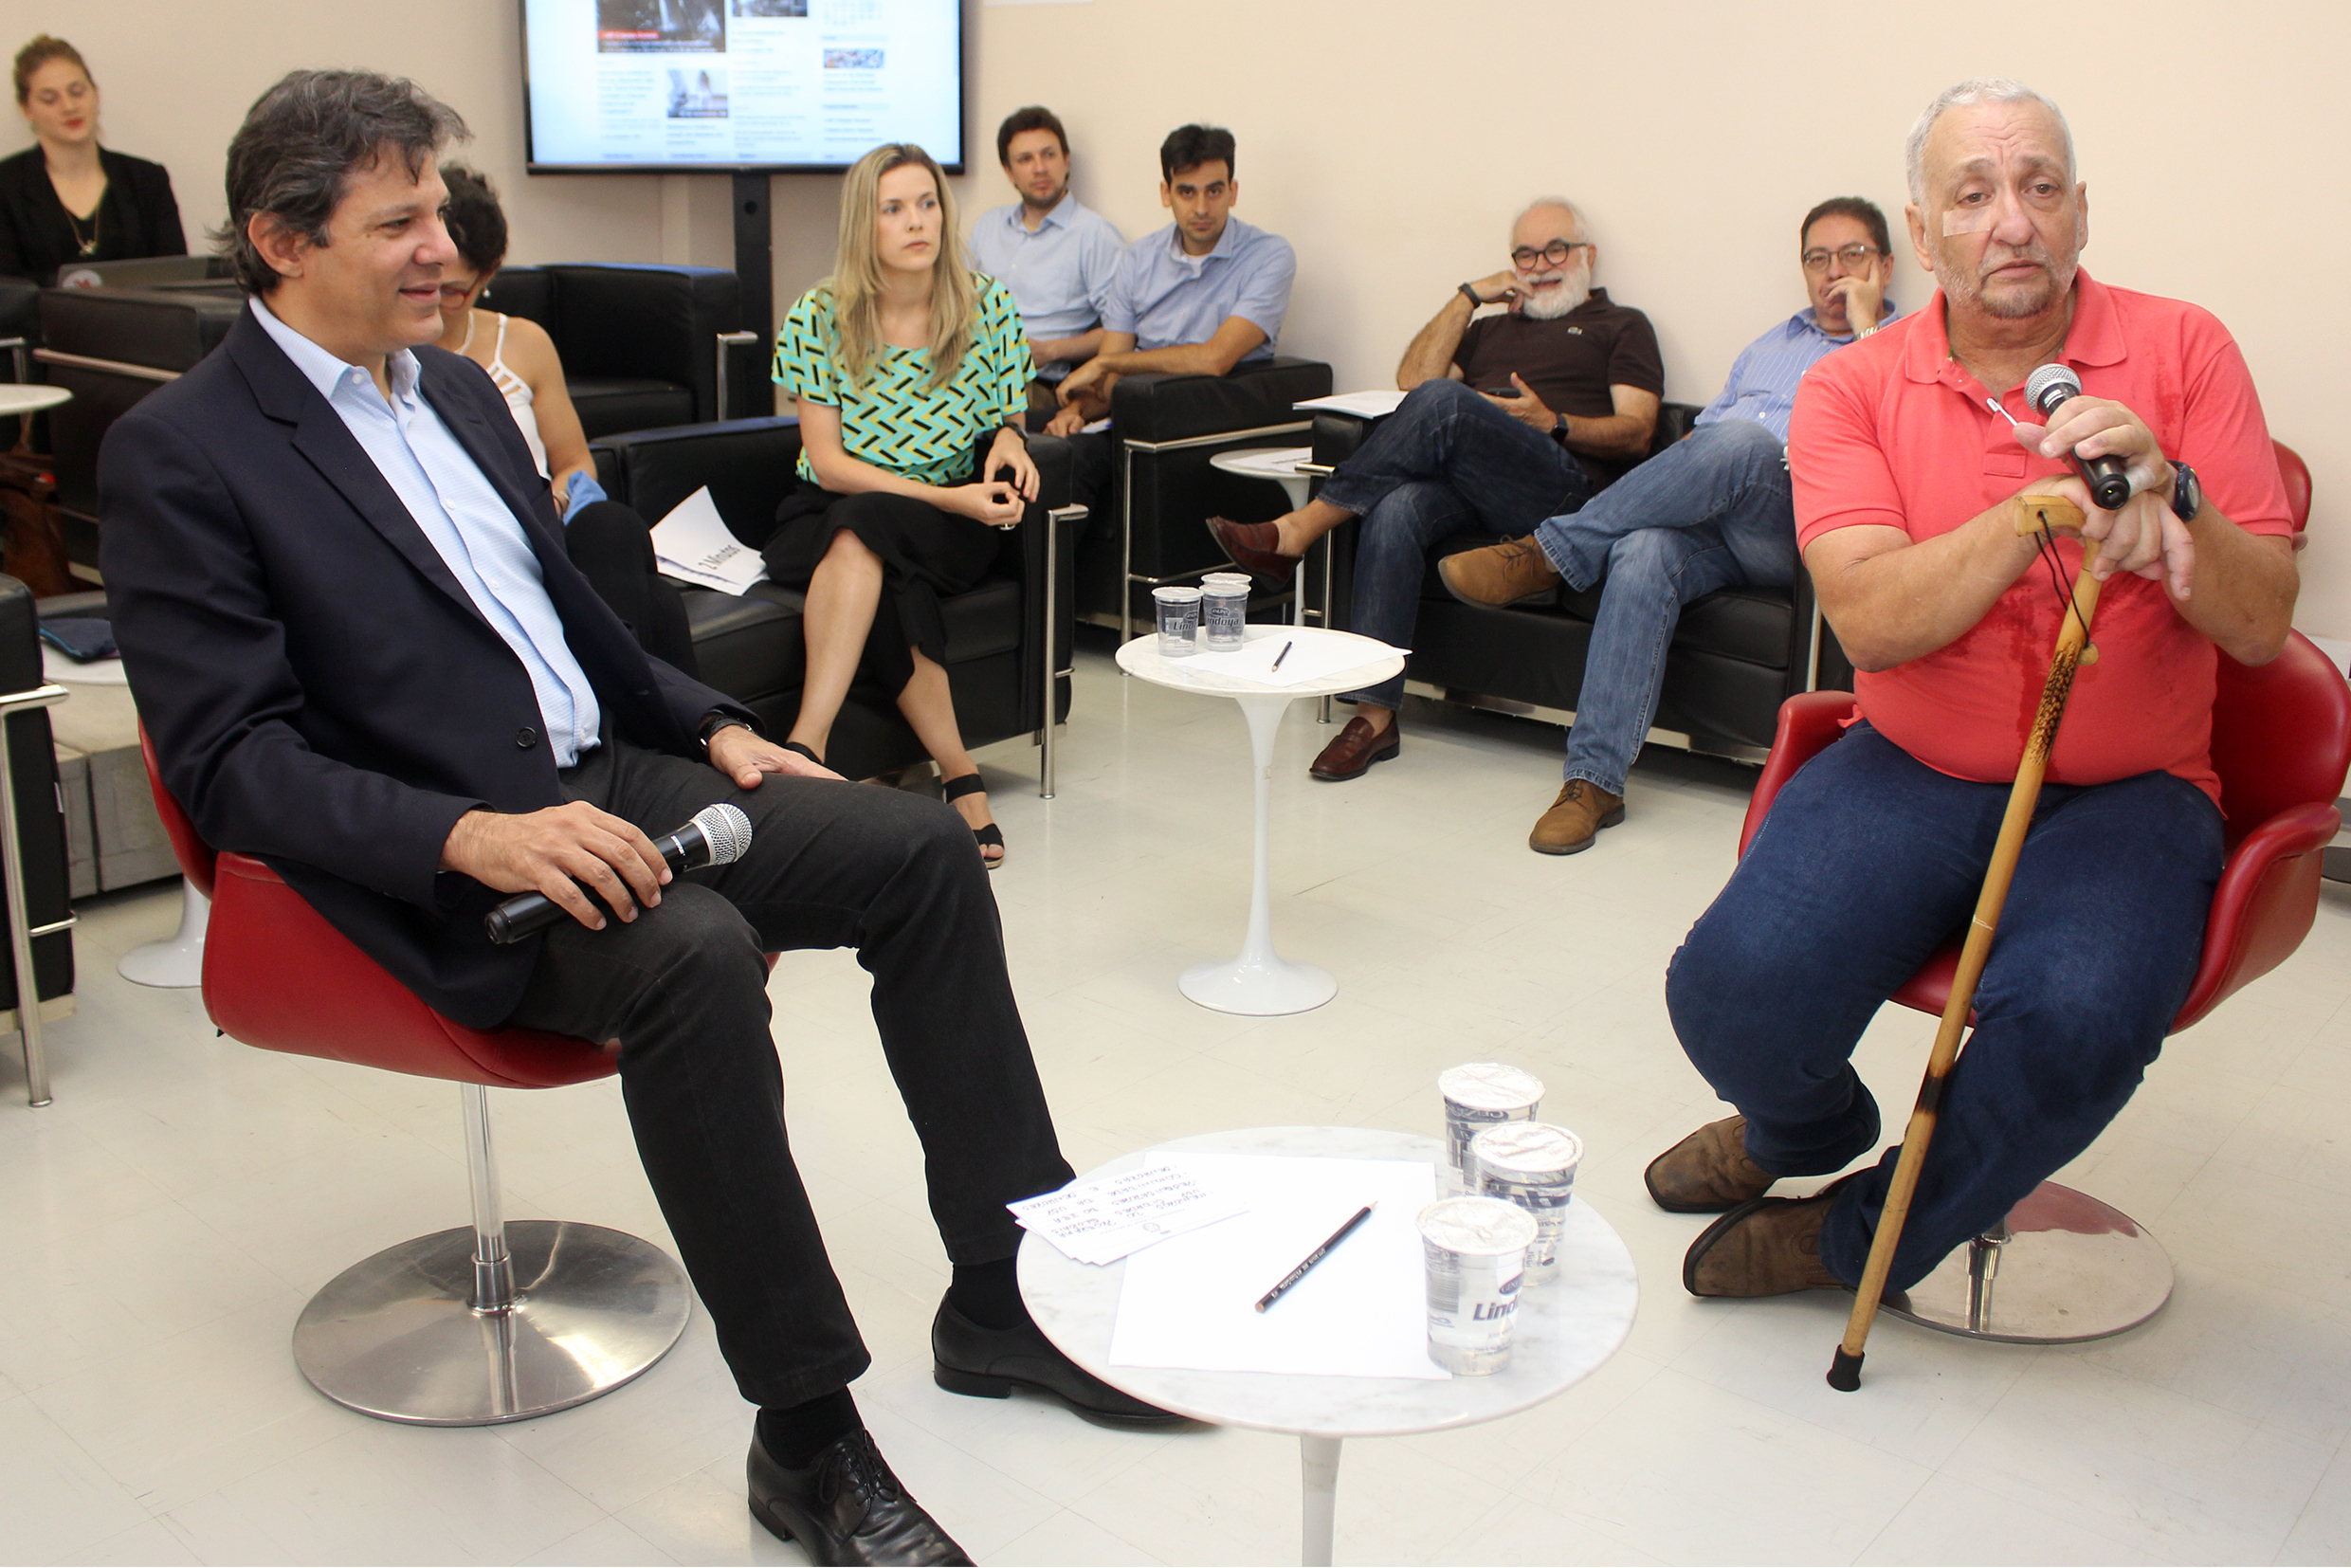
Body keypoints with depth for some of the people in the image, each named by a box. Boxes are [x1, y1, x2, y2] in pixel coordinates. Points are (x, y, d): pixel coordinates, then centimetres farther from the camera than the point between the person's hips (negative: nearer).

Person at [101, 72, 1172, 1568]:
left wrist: (713, 727, 9)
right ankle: (807, 1431, -22)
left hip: (605, 780, 8)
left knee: (921, 846, -8)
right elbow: (231, 759, -15)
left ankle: (1008, 1290, 0)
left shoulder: (459, 386, 16)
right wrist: (474, 834, -28)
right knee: (691, 954, -36)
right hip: (431, 874, -8)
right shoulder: (180, 453, -7)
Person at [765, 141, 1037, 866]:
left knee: (861, 529, -33)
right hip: (827, 516, 0)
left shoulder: (988, 306, -1)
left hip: (950, 531, 0)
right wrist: (949, 496, -19)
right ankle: (960, 776, -30)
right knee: (883, 585, -35)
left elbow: (1009, 423, 12)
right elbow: (828, 461, -9)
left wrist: (1008, 440, -14)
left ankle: (804, 746, -40)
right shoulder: (818, 317, -6)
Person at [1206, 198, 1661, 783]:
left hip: (1561, 485, -4)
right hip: (1461, 482, 4)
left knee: (1443, 401, -32)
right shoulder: (1491, 327, 36)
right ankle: (1375, 713, -34)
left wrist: (1554, 424, -10)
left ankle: (1303, 528, -27)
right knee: (1395, 511, -33)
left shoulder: (1621, 326, 22)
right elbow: (1413, 376, 19)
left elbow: (1636, 432, 7)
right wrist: (1469, 295, 16)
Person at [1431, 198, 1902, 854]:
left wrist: (1865, 325, 1)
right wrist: (1670, 484, 8)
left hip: (1797, 528, -4)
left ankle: (1549, 553, -28)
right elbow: (1702, 428, 31)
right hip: (1707, 520, 4)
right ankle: (1594, 779, -36)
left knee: (1742, 442, -36)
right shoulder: (1768, 345, 35)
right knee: (1643, 554, -32)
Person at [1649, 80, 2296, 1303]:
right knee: (1736, 985, -23)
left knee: (2075, 1019, -31)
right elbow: (1870, 620, -13)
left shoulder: (2182, 352, 2)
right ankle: (1807, 1131, 18)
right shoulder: (1851, 389, 2)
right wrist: (2032, 518, -27)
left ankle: (1866, 1236, 1)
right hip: (1911, 773, 1)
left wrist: (2164, 492, -21)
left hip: (2124, 795, 0)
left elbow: (2260, 627, -3)